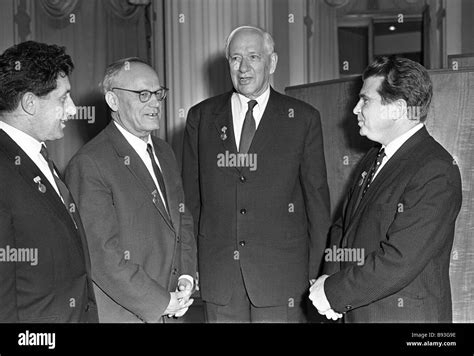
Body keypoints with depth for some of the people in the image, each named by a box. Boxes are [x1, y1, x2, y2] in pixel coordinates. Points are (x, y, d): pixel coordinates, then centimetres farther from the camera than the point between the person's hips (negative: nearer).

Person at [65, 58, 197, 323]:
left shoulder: (164, 152, 10)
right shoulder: (89, 164, -17)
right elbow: (102, 254, -20)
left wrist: (187, 276, -1)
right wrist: (160, 302, -16)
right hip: (120, 313, -7)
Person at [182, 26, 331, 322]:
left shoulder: (303, 118, 2)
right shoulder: (201, 117, 7)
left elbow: (317, 198, 3)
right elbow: (191, 196, 8)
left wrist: (314, 272, 0)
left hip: (281, 272, -1)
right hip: (217, 272, 2)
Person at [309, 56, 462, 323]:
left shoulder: (435, 173, -19)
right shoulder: (374, 158, 8)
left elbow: (399, 261, -25)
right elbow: (345, 225, 12)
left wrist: (333, 292, -17)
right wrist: (332, 276, -5)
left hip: (403, 313, -7)